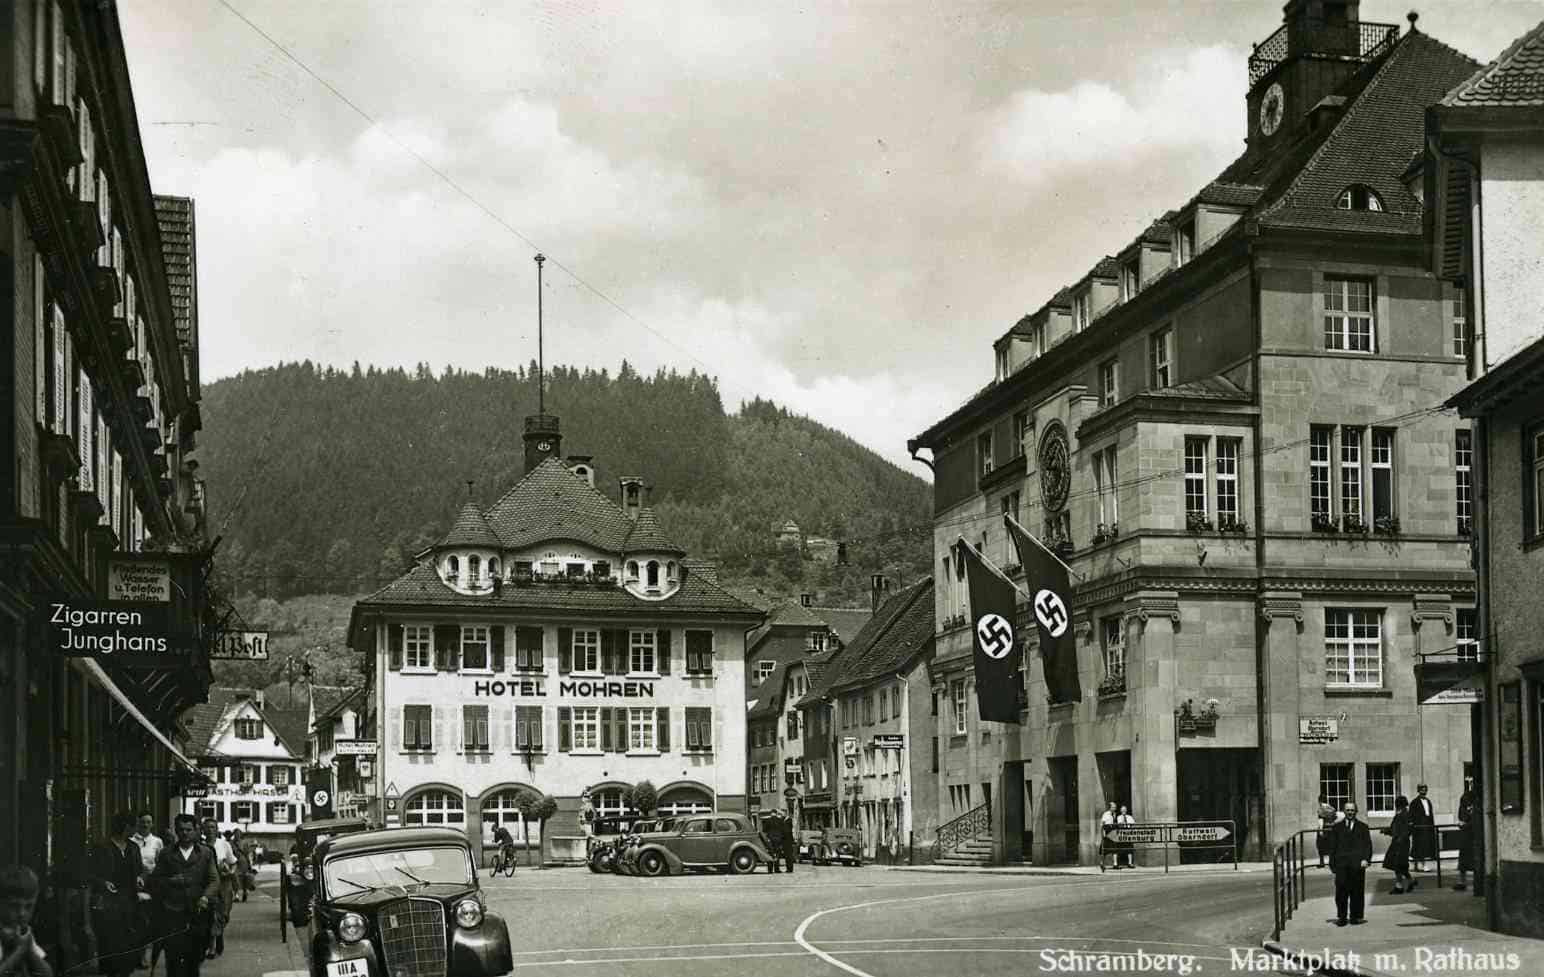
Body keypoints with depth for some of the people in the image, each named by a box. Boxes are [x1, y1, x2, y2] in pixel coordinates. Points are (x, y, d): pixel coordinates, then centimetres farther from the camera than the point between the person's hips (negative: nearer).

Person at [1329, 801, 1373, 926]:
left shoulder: (1362, 827, 13)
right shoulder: (1337, 827, 14)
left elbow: (1368, 845, 7)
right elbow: (1332, 847, 12)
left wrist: (1366, 859, -8)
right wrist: (1332, 863, 3)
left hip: (1357, 864, 0)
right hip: (1341, 865, 0)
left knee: (1357, 892, 0)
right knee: (1341, 892, -4)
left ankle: (1356, 917, 7)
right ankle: (1341, 917, 1)